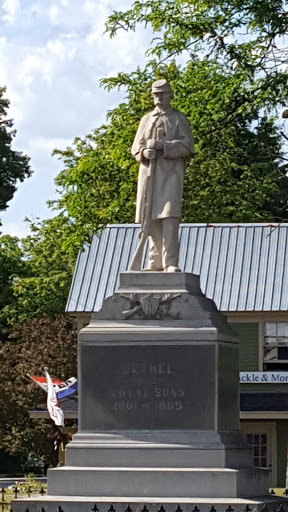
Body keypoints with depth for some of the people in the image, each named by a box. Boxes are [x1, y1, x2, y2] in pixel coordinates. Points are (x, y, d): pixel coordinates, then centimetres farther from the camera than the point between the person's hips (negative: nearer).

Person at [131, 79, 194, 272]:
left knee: (169, 217, -16)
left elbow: (187, 146, -3)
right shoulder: (146, 120, 21)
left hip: (171, 172, -5)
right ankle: (156, 261, 9)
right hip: (149, 171, 5)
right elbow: (136, 146, 15)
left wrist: (162, 145, -14)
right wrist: (144, 152, -9)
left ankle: (171, 262, -20)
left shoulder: (179, 119, 7)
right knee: (152, 219, 3)